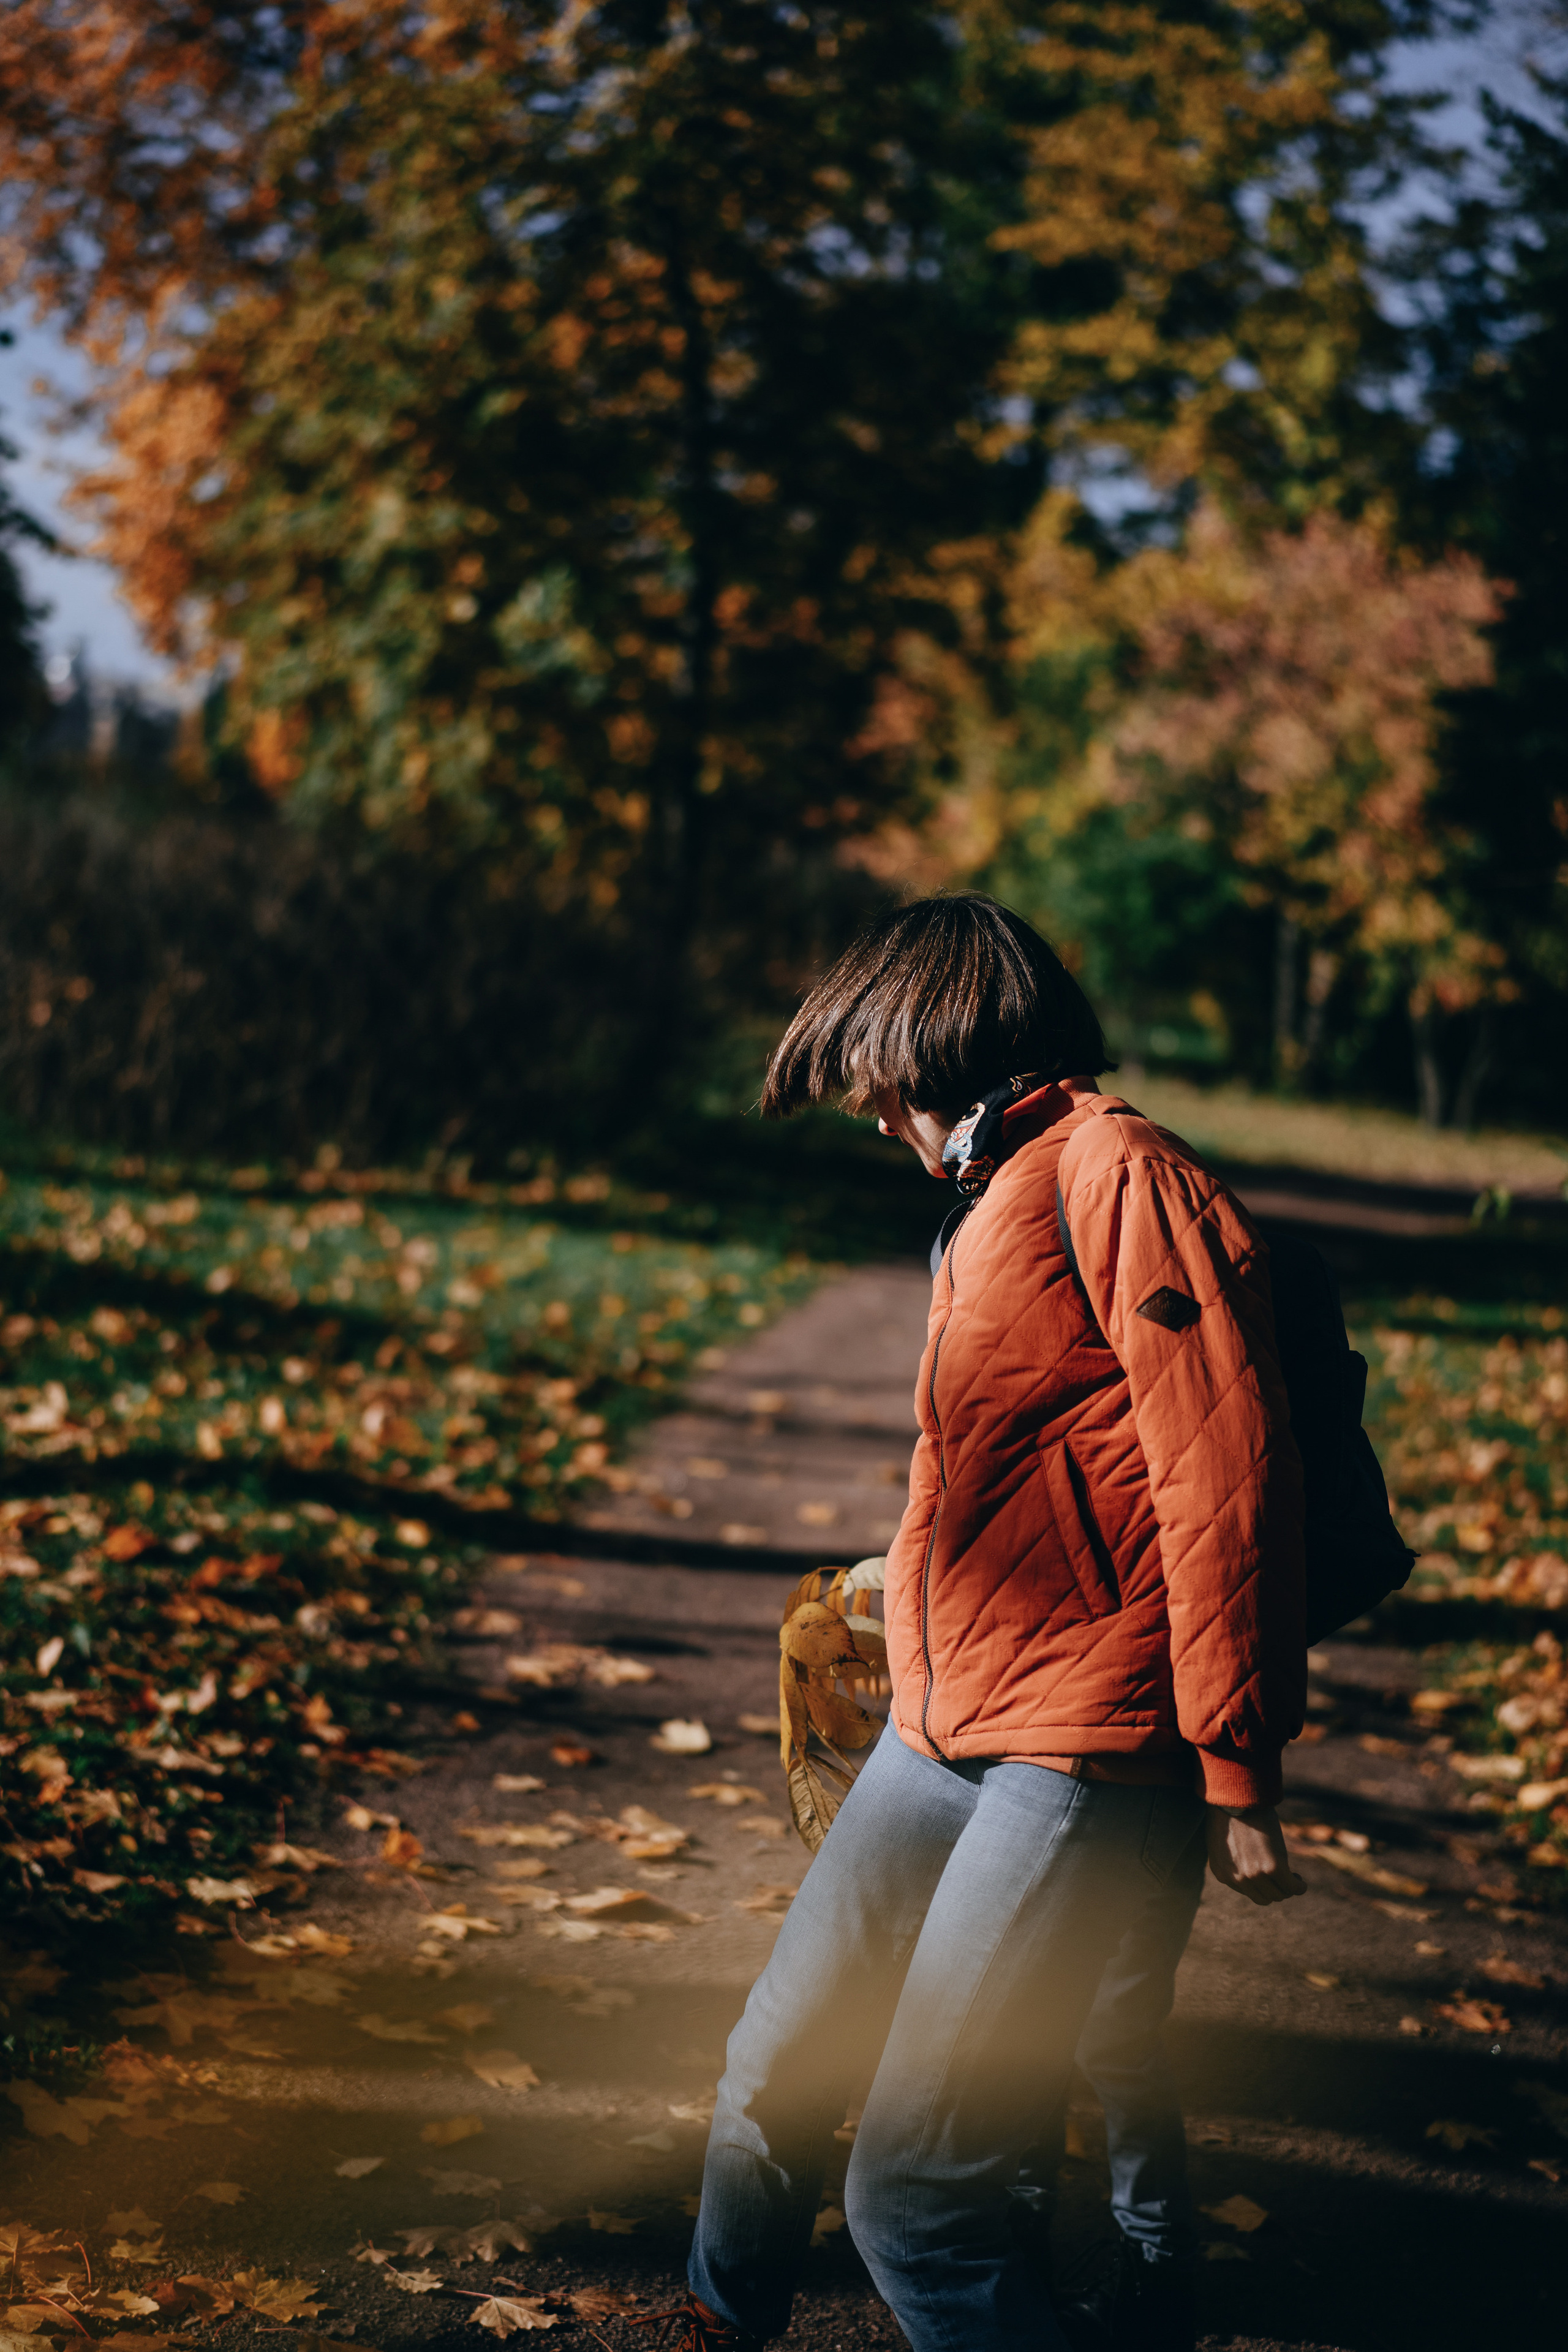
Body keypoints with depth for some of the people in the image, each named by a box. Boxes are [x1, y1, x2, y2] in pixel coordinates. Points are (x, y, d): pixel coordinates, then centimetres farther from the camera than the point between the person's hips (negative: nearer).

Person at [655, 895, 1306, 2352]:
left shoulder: (1114, 1171, -11)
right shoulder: (995, 1202, 18)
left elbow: (1222, 1474, -17)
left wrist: (1238, 1771, -17)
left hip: (1079, 1765, -9)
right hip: (938, 1734, 9)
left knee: (915, 2199, -10)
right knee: (770, 2084, 17)